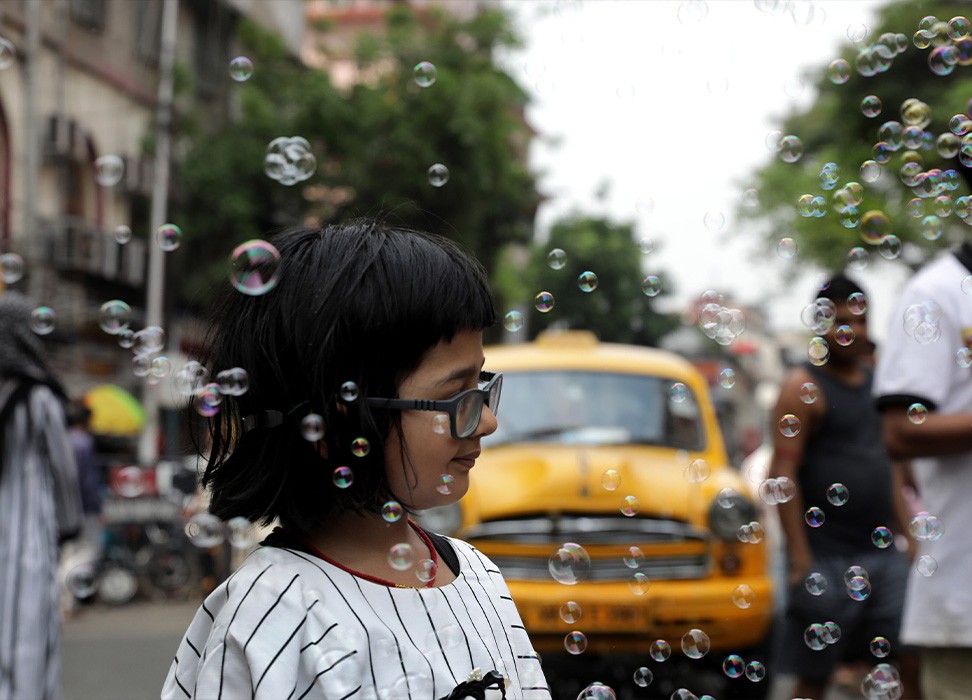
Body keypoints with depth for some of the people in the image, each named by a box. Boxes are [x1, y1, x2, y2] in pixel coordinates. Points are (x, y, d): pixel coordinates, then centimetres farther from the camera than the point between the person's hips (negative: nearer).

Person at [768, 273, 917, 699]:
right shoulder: (804, 387, -5)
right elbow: (783, 472, -11)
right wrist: (799, 556, -18)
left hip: (882, 552, 6)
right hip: (826, 559, -6)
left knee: (918, 663, -1)